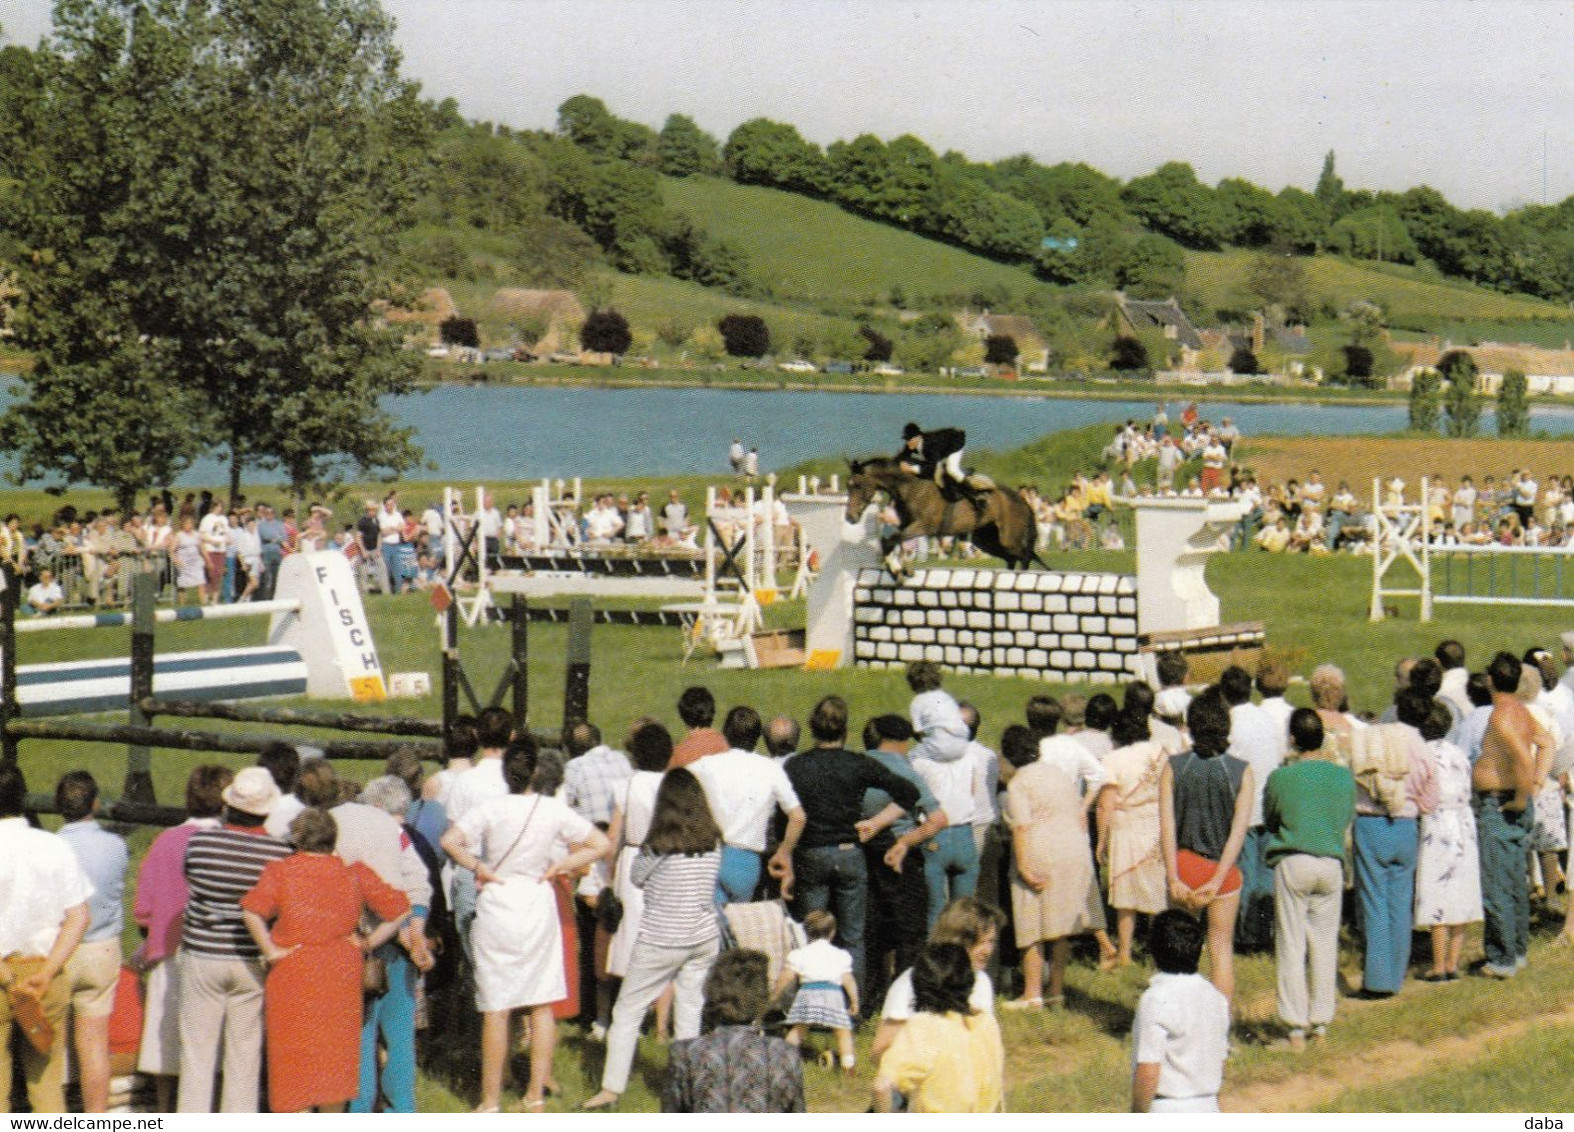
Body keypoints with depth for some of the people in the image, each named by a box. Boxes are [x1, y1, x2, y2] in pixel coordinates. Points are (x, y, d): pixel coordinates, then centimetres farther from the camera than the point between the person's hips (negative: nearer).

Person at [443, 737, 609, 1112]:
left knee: (496, 1009, 2)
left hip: (497, 907, -2)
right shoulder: (553, 810, -4)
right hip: (539, 903, 2)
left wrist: (480, 868, -11)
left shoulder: (489, 809, -11)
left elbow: (450, 842, -23)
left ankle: (491, 1100, 5)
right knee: (542, 1005, 10)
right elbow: (601, 844, 0)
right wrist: (557, 867, 2)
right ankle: (536, 1095, 13)